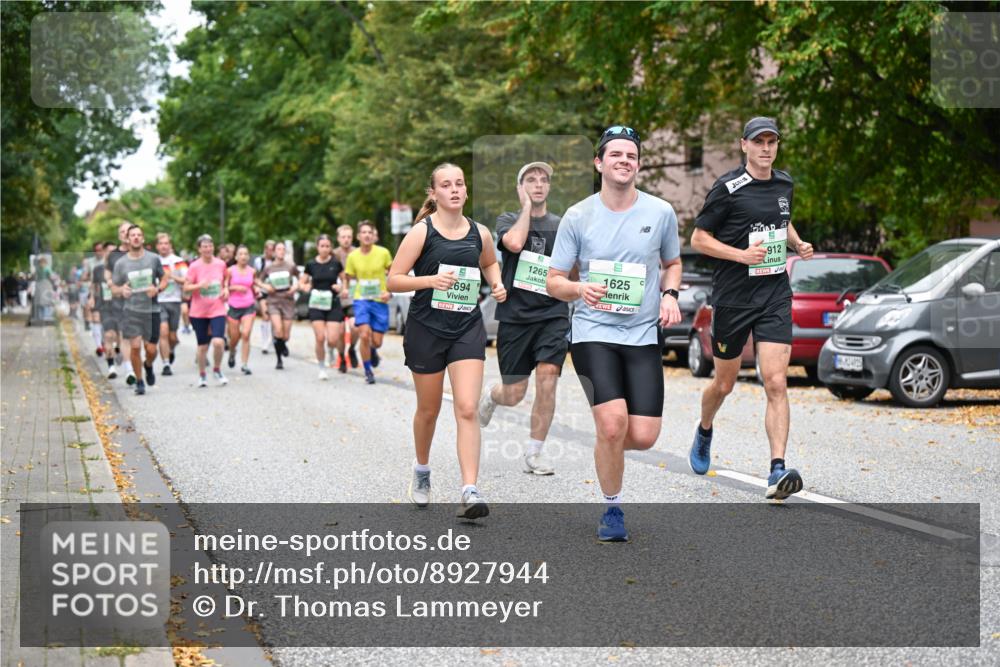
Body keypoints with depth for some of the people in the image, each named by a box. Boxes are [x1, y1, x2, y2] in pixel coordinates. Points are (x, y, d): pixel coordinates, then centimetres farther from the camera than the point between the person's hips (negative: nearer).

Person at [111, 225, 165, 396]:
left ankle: (148, 366, 37)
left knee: (151, 349, 1)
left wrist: (157, 289, -9)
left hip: (151, 309, 1)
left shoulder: (153, 259, 3)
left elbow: (164, 279, 13)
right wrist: (121, 290, -15)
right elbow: (113, 288, 8)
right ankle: (139, 382, 7)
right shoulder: (121, 263, 1)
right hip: (131, 310, -1)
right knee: (135, 346, -11)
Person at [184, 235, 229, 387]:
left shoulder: (221, 264, 0)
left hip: (217, 310, 1)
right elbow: (186, 287, -8)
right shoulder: (194, 266, -8)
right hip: (199, 312, -1)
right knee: (203, 345, 6)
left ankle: (217, 370, 9)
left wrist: (225, 290, 0)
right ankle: (202, 375, 27)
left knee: (218, 342, -17)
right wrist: (199, 285, -24)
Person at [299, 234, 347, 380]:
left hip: (333, 304, 0)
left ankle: (331, 350, 28)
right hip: (316, 304, 0)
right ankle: (322, 368, 9)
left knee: (332, 340, -10)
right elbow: (302, 283, 10)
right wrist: (306, 287, -12)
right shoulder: (311, 265, 2)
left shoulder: (336, 263, 0)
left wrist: (341, 287, -9)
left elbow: (344, 280, 12)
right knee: (320, 338, -9)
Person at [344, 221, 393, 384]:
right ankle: (368, 371, 2)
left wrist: (389, 292, -6)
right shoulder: (353, 256, -2)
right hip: (361, 299, 0)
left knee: (377, 341, 1)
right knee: (364, 335, -17)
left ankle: (372, 350, 41)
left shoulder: (383, 253, -5)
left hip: (380, 301, 0)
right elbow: (349, 279, 11)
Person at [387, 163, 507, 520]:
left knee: (467, 409, -12)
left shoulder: (479, 233, 4)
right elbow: (393, 279, -8)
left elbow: (490, 263, 26)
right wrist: (430, 280, -23)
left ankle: (470, 491, -16)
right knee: (429, 409, 12)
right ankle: (422, 471, 39)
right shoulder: (421, 232, -7)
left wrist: (497, 283, 6)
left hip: (467, 329, 2)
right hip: (426, 329, -2)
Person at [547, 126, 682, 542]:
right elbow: (554, 281, 4)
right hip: (593, 332, -2)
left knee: (643, 437, -6)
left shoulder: (660, 213, 3)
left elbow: (672, 263, 21)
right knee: (613, 423, -19)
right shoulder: (577, 217, -1)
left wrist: (669, 295, 0)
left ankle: (606, 445, 31)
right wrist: (580, 289, -18)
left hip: (643, 336, 2)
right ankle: (613, 510, 4)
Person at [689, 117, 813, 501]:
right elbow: (698, 239, -7)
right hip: (732, 297, -3)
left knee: (776, 383, -12)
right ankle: (704, 433, 45)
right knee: (724, 383, 12)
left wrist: (798, 245, 9)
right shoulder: (728, 188, -8)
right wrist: (742, 255, -19)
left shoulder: (784, 184, 9)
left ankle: (777, 472, -17)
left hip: (775, 296, 3)